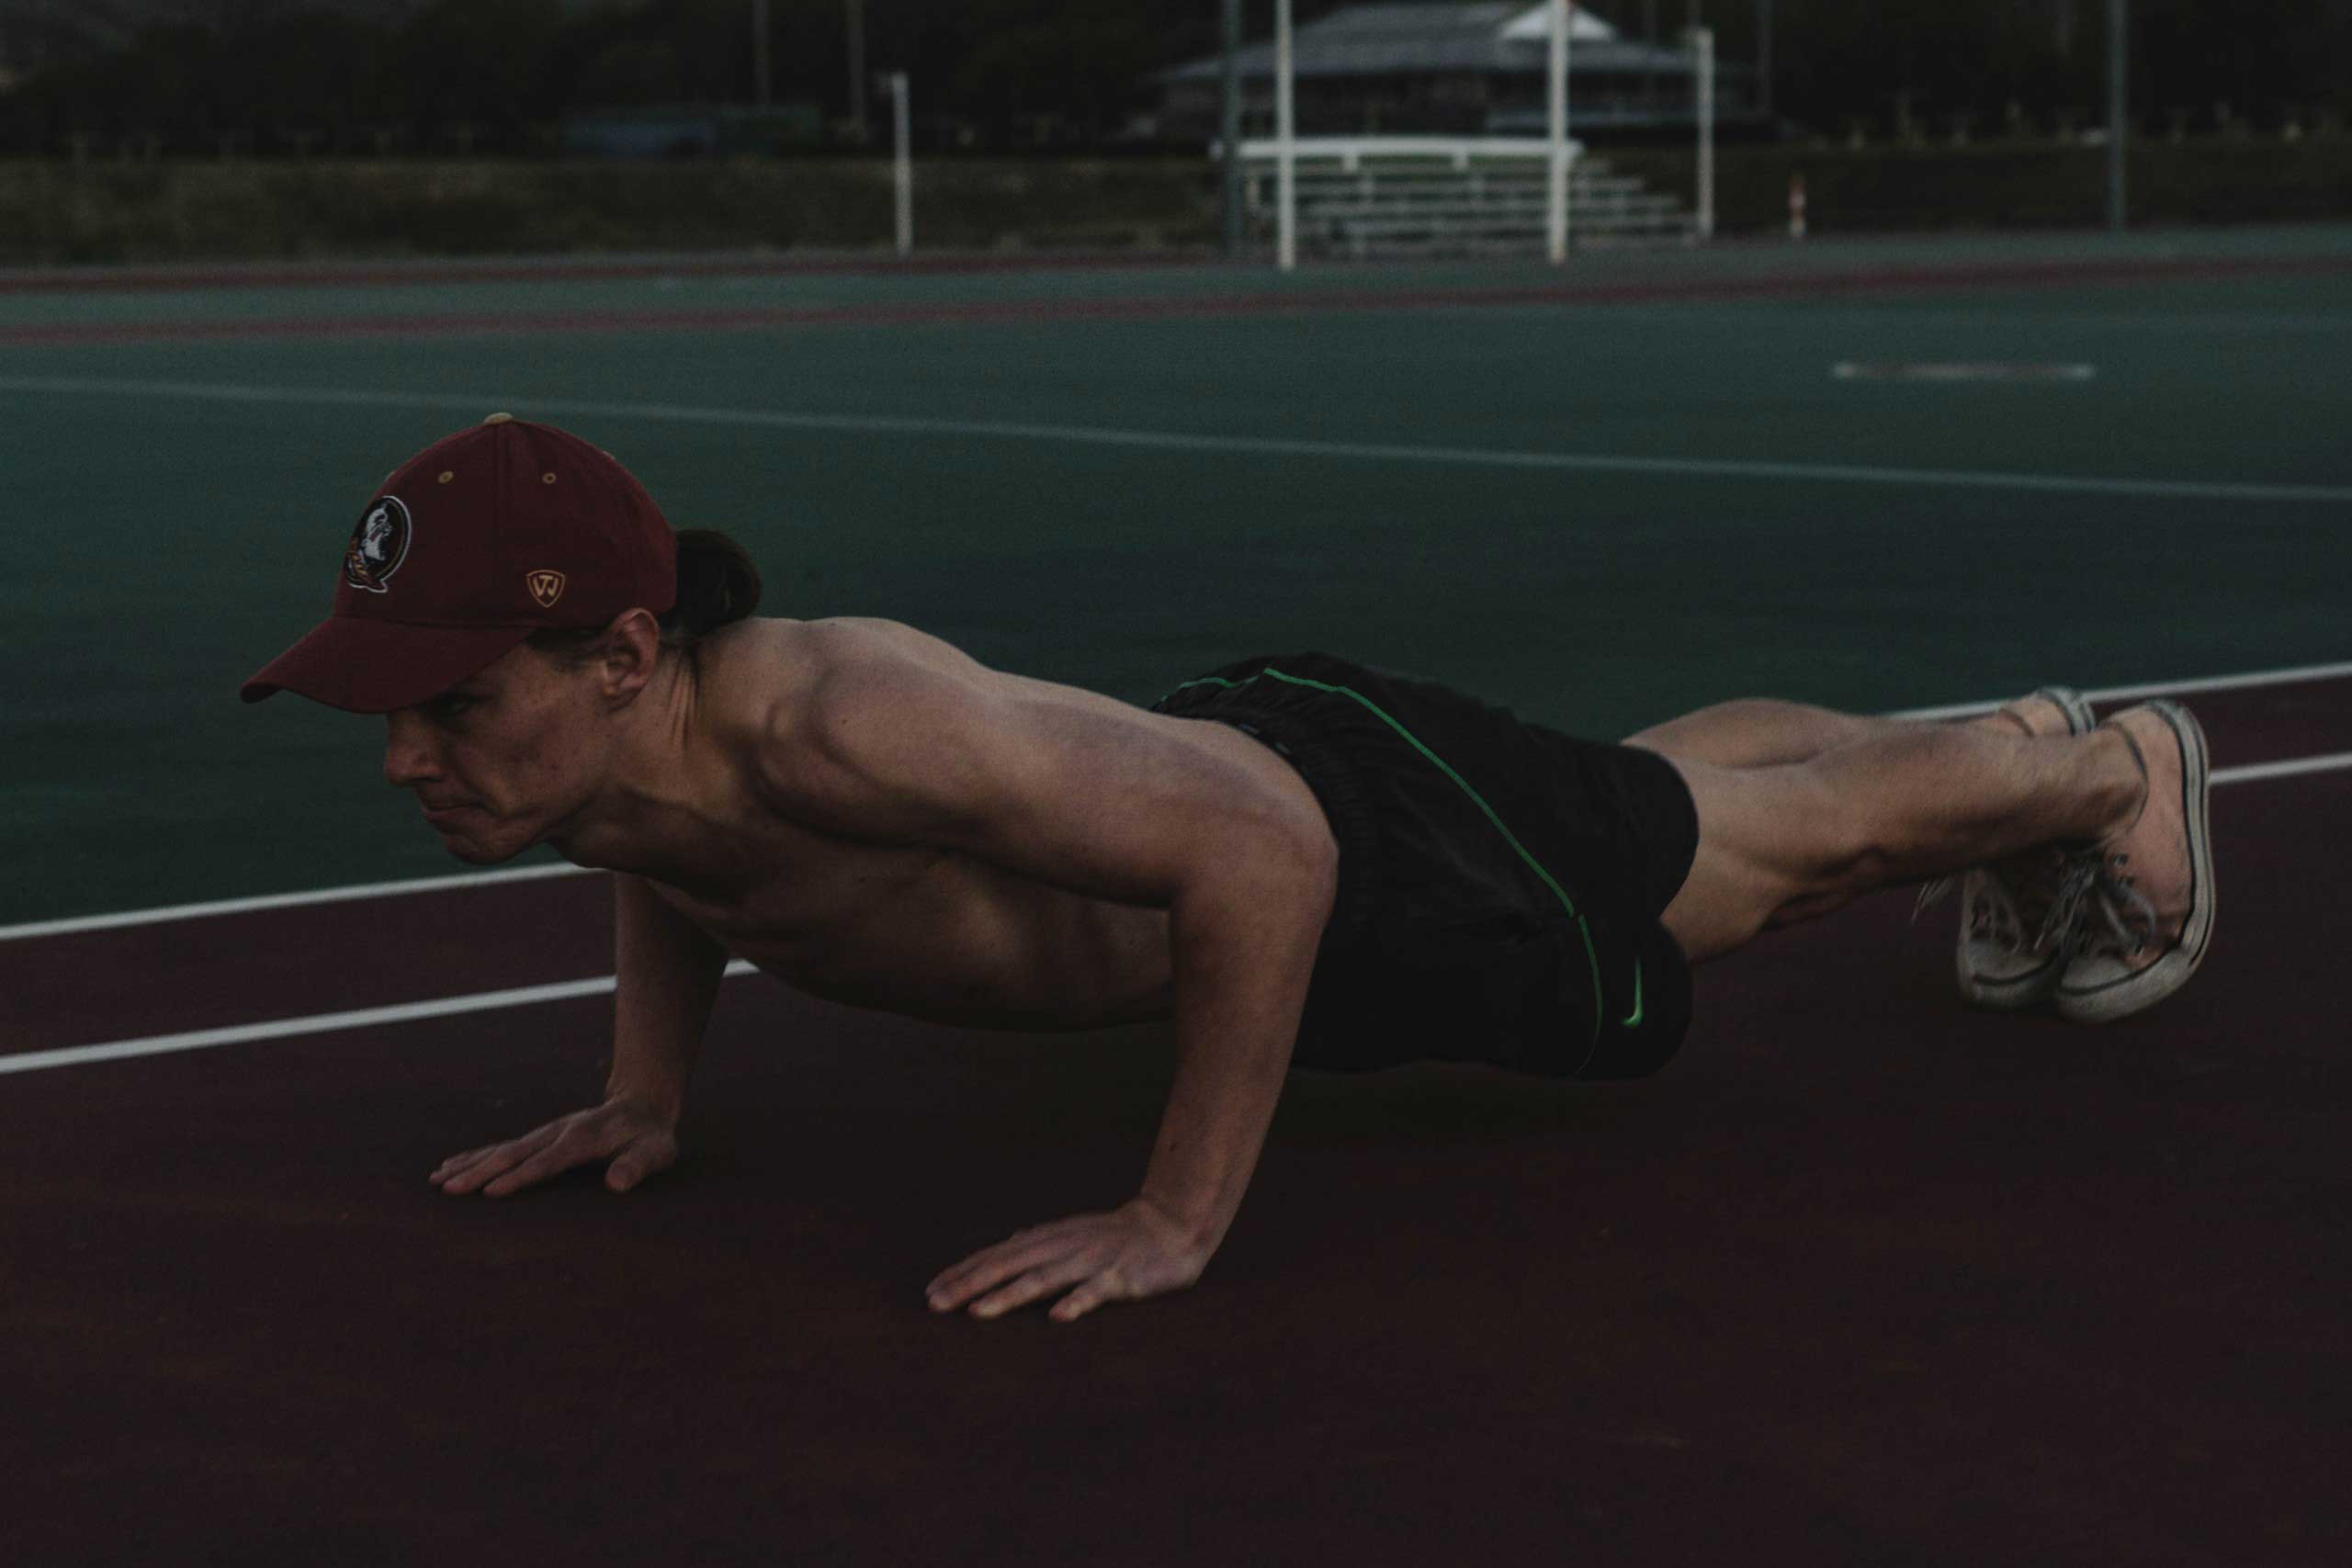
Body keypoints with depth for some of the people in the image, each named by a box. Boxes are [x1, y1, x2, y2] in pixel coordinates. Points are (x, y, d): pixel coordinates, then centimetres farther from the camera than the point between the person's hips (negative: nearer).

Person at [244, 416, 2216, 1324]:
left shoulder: (832, 720, -46)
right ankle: (2016, 740, 62)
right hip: (1212, 761, 7)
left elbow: (1263, 844, -45)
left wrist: (1180, 1221, -41)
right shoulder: (583, 750, -21)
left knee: (1799, 838, 21)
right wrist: (647, 1094, -4)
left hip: (1367, 829, -7)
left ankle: (2111, 768, 51)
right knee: (1676, 786, 34)